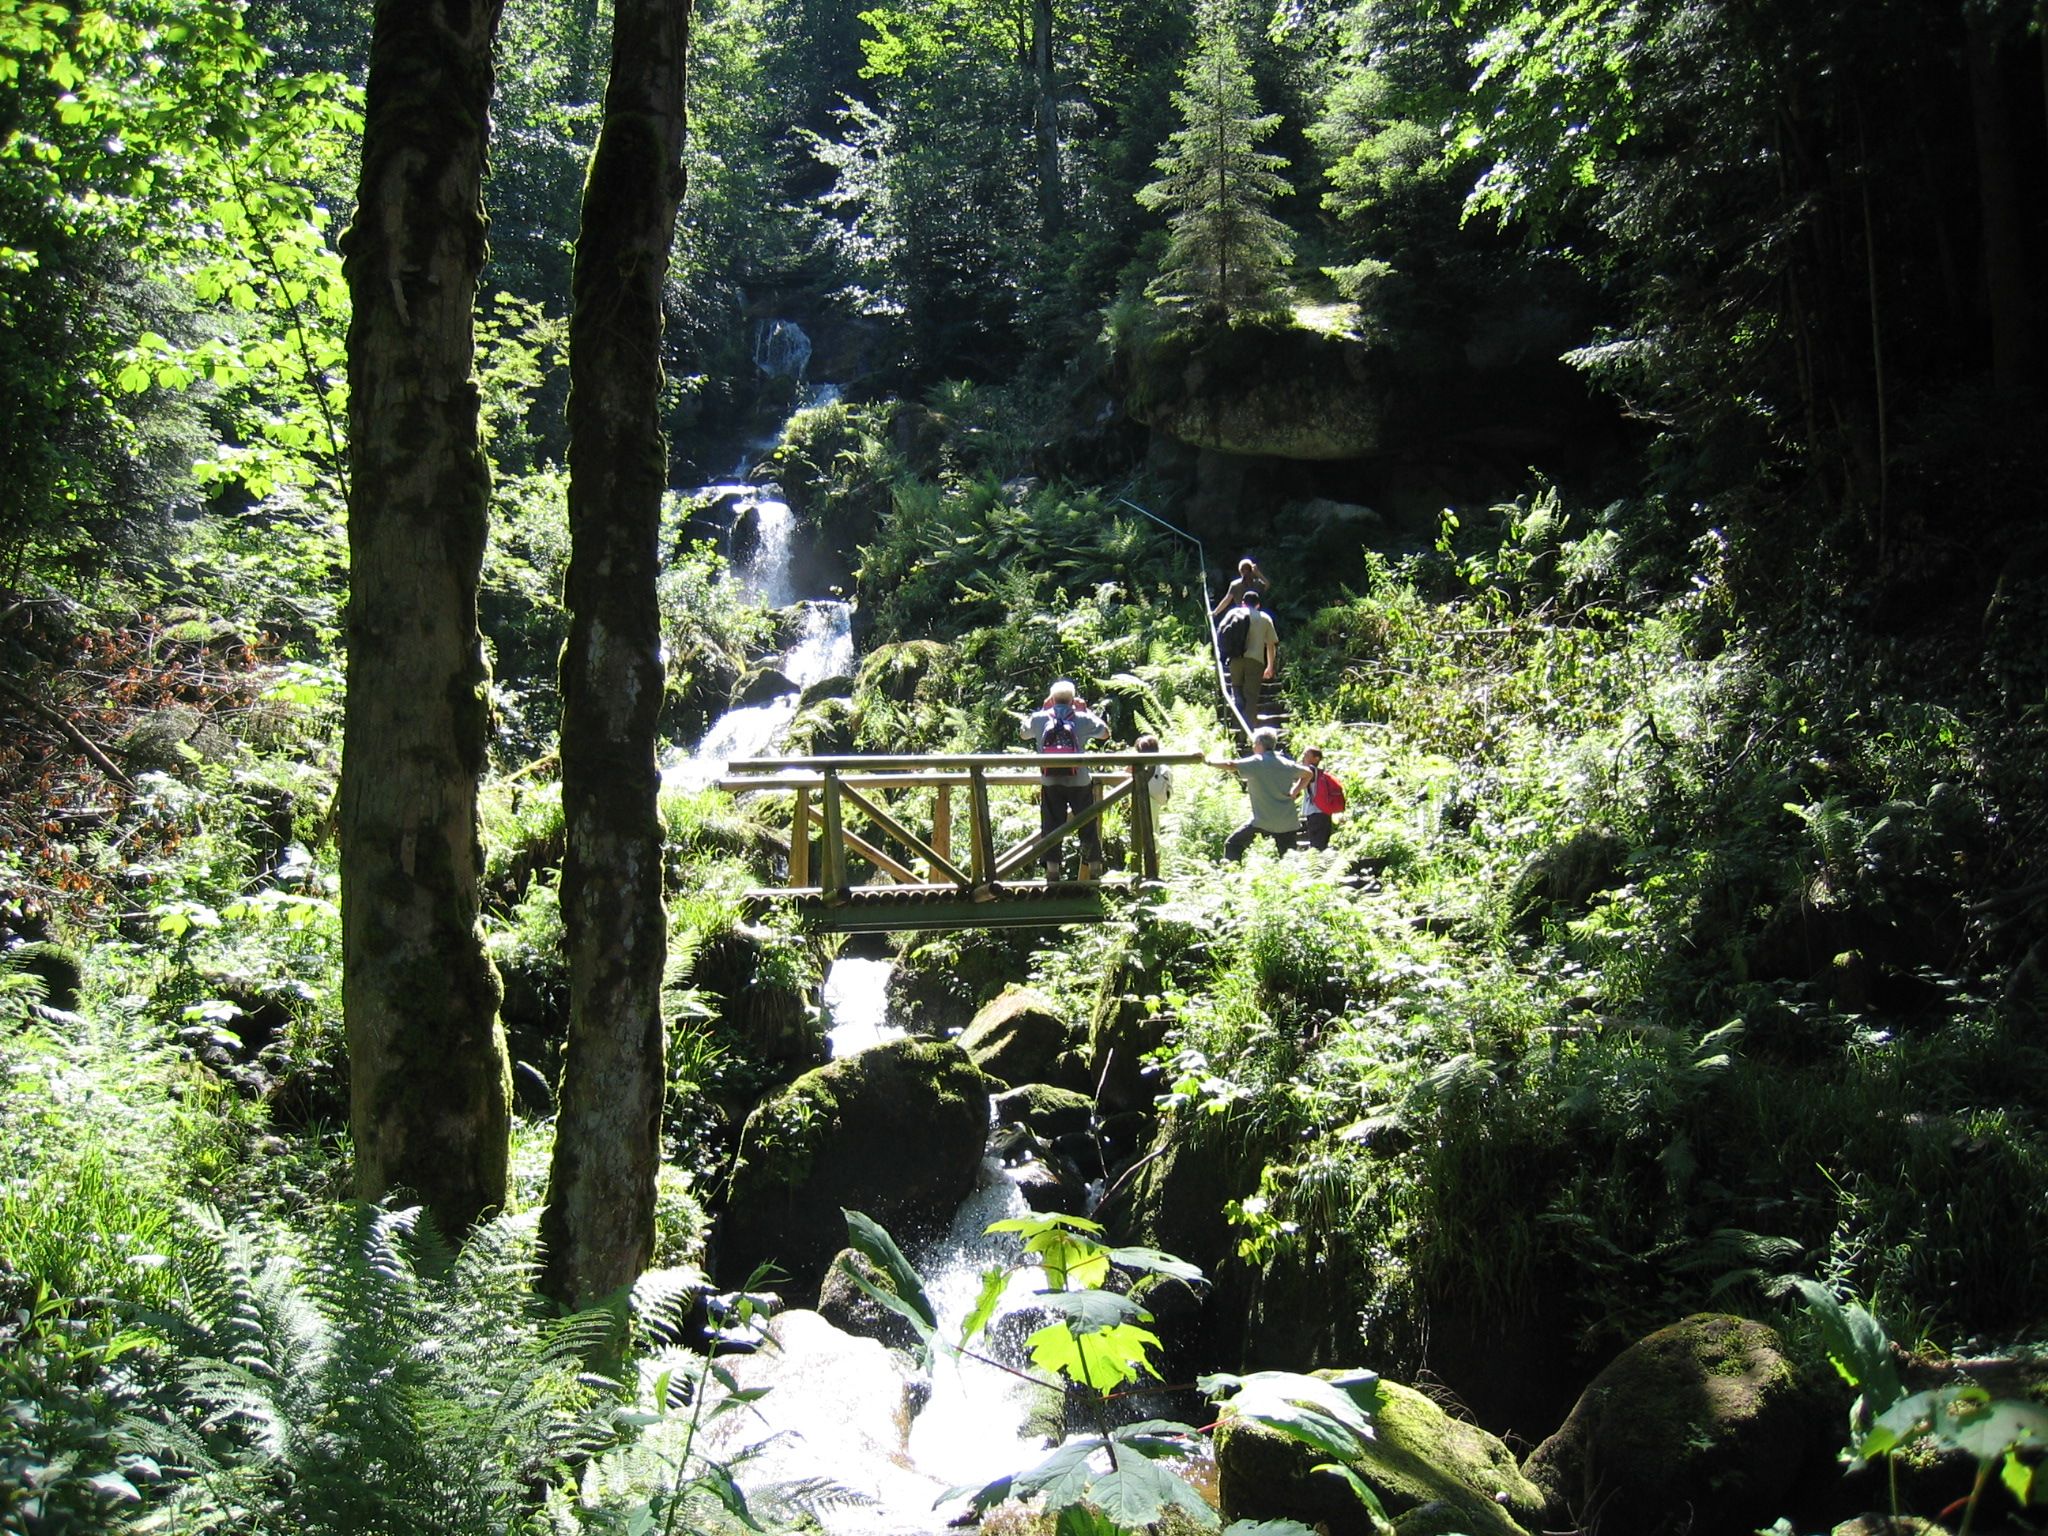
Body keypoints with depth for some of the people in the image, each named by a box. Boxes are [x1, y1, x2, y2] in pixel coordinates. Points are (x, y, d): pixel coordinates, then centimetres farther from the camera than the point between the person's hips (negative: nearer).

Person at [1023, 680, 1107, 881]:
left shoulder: (1040, 719, -1)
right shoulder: (1083, 719, -4)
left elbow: (1024, 732, 21)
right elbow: (1105, 732, 13)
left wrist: (1042, 709, 20)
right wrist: (1086, 710, 16)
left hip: (1050, 783, 1)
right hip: (1079, 782, -1)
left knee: (1051, 827, 5)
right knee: (1088, 826, 12)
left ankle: (1052, 872, 1)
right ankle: (1093, 871, 17)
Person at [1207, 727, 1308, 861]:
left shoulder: (1256, 762, -7)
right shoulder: (1287, 764, 11)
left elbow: (1231, 765, -18)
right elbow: (1307, 773, 23)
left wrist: (1207, 761, -9)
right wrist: (1294, 792, 16)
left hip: (1263, 821, -5)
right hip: (1288, 823, 5)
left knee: (1232, 845, 5)